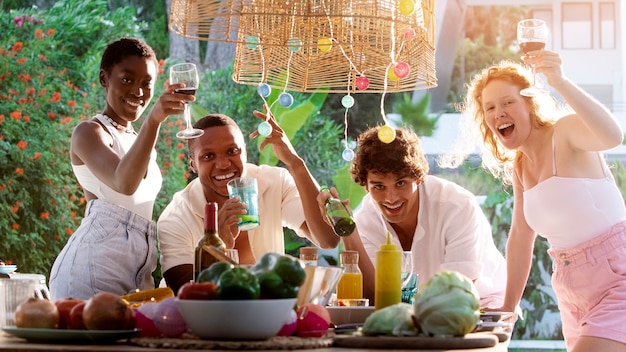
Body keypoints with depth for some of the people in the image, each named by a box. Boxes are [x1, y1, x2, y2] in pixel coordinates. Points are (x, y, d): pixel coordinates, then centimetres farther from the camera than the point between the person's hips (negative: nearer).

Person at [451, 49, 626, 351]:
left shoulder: (564, 131, -11)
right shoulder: (519, 166, 12)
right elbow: (521, 237, 18)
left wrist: (560, 83, -44)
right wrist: (507, 309, 18)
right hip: (573, 296, 8)